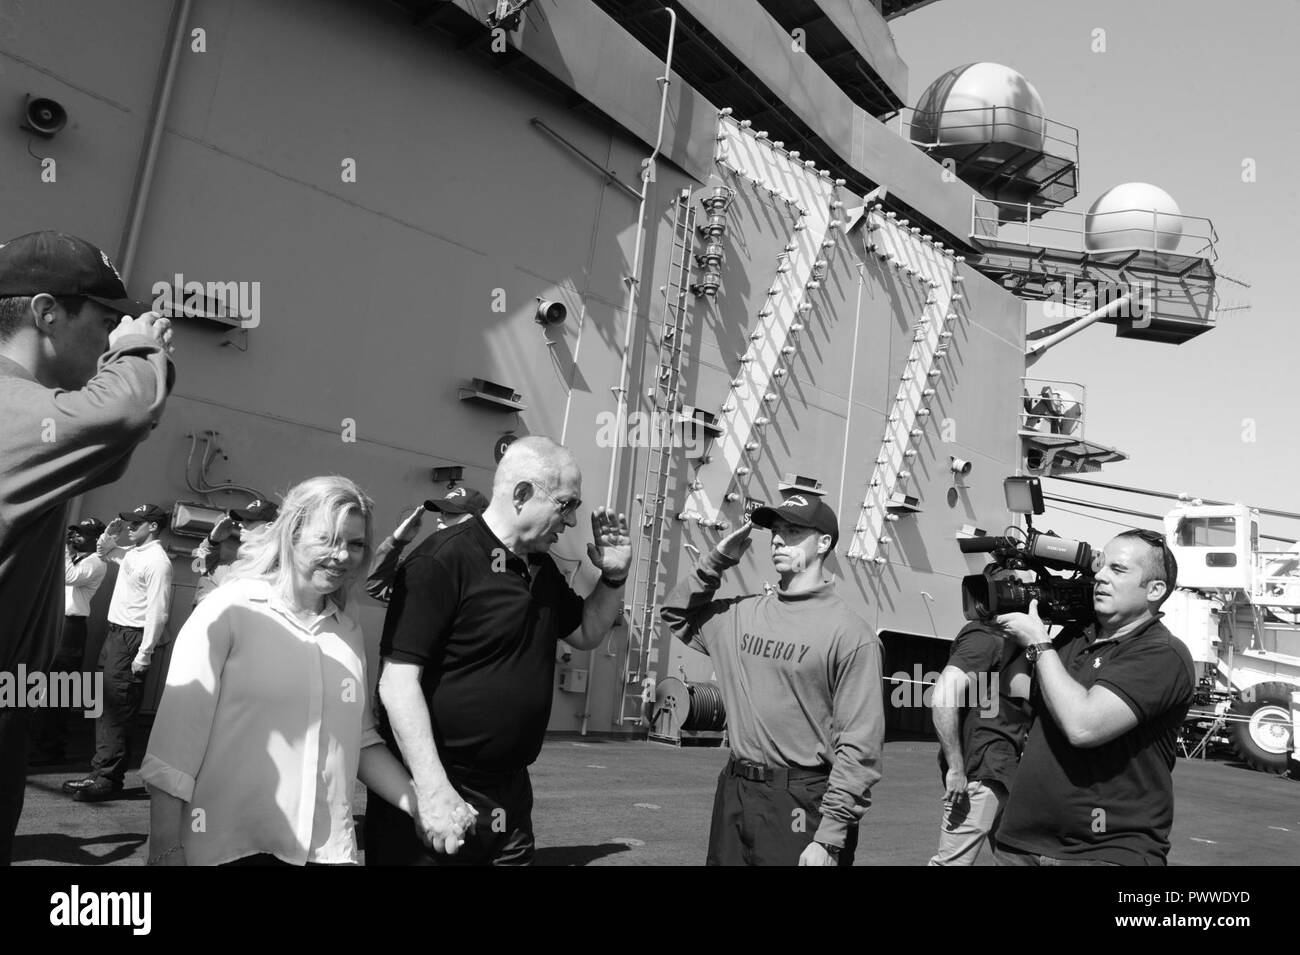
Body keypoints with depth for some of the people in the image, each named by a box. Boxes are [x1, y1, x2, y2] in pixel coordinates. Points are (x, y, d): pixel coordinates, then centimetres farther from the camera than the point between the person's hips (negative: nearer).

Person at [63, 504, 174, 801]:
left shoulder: (157, 561, -16)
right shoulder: (132, 552, 12)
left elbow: (157, 611, -21)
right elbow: (104, 551, 33)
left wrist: (144, 653, -23)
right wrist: (110, 532, 12)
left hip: (132, 638, -10)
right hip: (115, 632, 10)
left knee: (116, 710, -8)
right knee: (106, 705, 13)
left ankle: (107, 778, -4)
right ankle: (104, 768, 22)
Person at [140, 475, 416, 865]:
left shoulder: (350, 634, 9)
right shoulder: (229, 608, -6)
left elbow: (361, 742, 11)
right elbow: (176, 734, -9)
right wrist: (166, 847, -13)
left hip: (327, 848, 5)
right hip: (228, 845, -4)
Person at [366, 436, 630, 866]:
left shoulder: (542, 568, 8)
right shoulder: (441, 561, -17)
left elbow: (587, 633, 21)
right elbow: (398, 681, -21)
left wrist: (613, 577, 3)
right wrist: (434, 792, -25)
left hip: (511, 794, 8)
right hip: (441, 796, -7)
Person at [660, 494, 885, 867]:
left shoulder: (851, 633, -11)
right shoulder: (741, 613, 7)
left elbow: (859, 746, -14)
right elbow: (676, 615, 21)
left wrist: (829, 839, -17)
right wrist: (717, 560, 6)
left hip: (802, 804, -5)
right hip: (733, 791, 6)